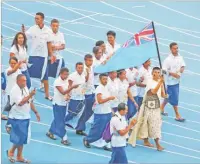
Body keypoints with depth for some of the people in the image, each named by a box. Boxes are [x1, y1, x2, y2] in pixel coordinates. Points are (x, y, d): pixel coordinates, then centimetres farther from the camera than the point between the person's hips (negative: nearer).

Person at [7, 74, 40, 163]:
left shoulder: (25, 88, 8)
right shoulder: (15, 90, -18)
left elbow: (30, 101, 17)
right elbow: (20, 103, -27)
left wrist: (36, 112, 15)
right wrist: (30, 95, -27)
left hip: (25, 117, 8)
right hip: (17, 118, -8)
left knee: (23, 138, 10)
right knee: (20, 138, -8)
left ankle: (19, 156, 19)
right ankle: (11, 152, 14)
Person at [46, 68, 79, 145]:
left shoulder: (66, 81, 4)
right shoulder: (57, 81, -20)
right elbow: (63, 92, -29)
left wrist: (68, 96, -10)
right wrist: (72, 87, -39)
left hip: (64, 103, 8)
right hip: (58, 104, -8)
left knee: (57, 120, 17)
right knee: (60, 122, -6)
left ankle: (50, 132, 34)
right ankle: (64, 138, -5)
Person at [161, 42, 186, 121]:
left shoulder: (180, 57, 0)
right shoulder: (168, 59, -19)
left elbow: (183, 65, 13)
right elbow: (164, 70, -17)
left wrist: (182, 68, -10)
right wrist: (173, 74, -24)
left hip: (177, 81, 7)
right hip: (171, 82, -7)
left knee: (169, 96, 20)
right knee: (174, 99, -3)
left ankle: (161, 108, 40)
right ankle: (177, 116, 6)